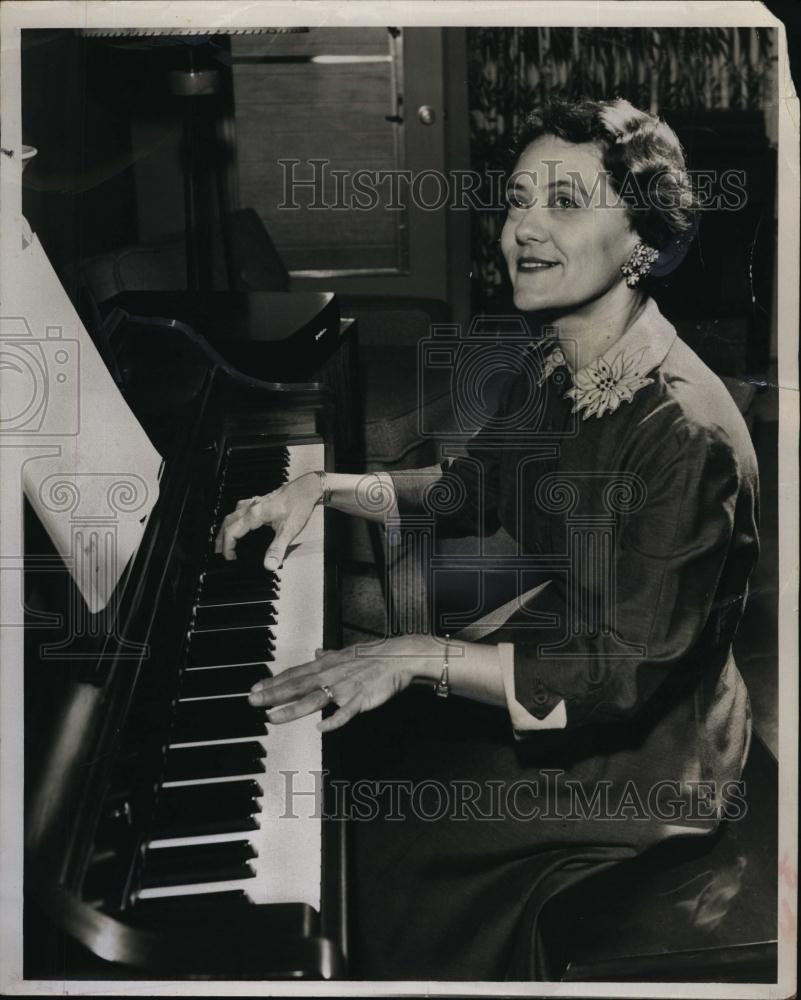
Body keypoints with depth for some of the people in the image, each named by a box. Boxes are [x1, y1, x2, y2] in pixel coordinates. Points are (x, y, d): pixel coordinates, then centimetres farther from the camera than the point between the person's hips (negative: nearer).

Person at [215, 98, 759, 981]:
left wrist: (420, 659, -32)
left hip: (638, 752, -8)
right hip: (548, 651, 8)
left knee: (371, 844, -11)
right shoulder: (550, 365, -1)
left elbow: (627, 676, -29)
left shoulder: (686, 431, -29)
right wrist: (324, 487, 5)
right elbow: (474, 488, 17)